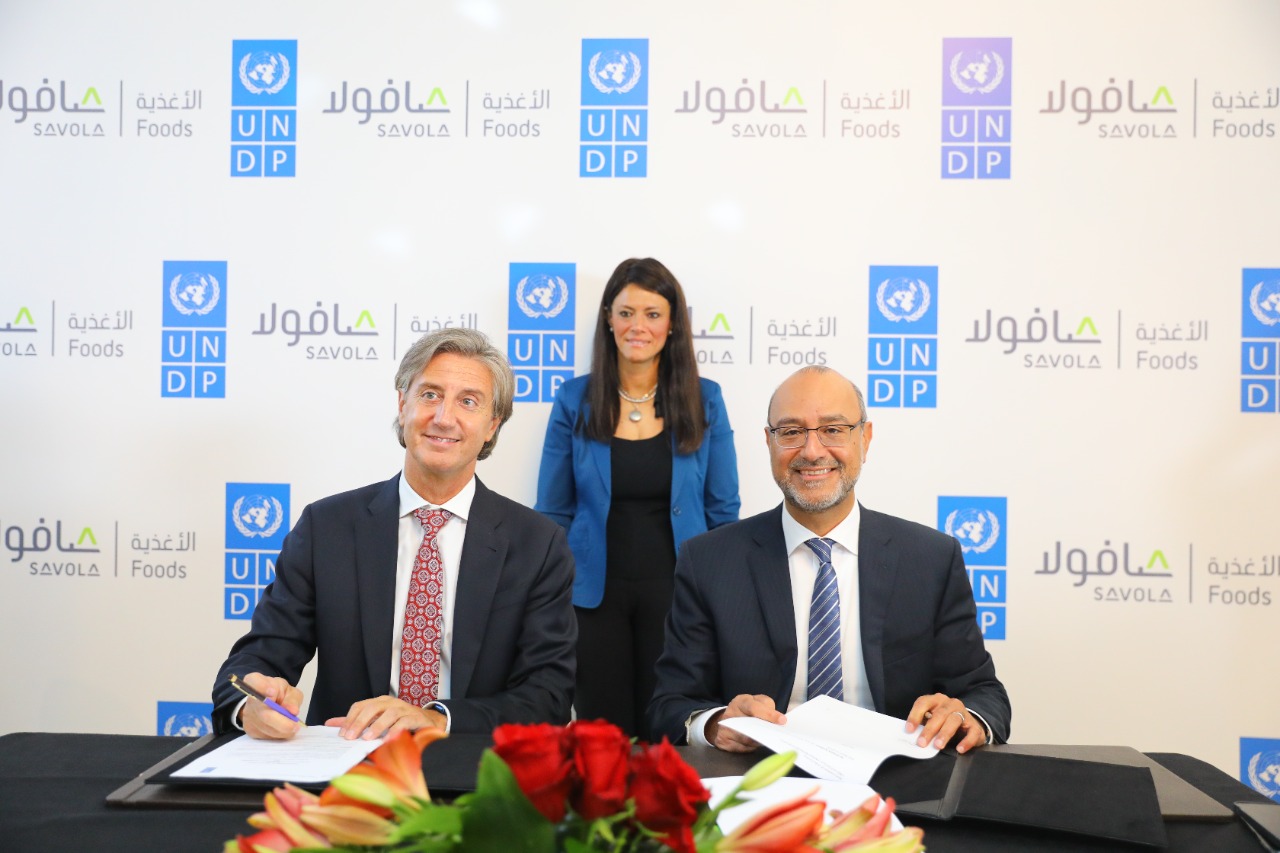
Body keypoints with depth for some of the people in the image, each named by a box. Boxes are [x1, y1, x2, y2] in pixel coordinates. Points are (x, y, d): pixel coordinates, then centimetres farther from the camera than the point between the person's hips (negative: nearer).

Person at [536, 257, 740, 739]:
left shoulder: (704, 400, -1)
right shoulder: (575, 400, -1)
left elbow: (722, 510, 2)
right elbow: (553, 512, 2)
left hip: (675, 591, 0)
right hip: (595, 592, 0)